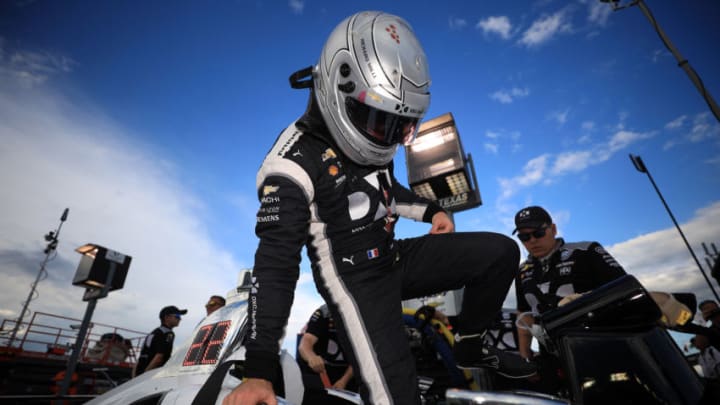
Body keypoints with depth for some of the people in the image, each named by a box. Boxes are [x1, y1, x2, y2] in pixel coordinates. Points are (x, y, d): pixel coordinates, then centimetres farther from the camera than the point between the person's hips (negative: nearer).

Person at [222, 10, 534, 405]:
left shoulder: (365, 138, 5)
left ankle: (469, 347, 18)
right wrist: (258, 370, -26)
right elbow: (275, 262, -25)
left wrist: (430, 211, 12)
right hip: (355, 281, -7)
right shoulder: (295, 160, -20)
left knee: (502, 252, -1)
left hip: (396, 256, 8)